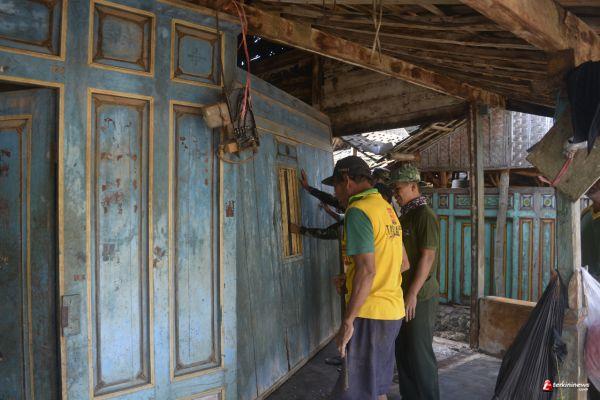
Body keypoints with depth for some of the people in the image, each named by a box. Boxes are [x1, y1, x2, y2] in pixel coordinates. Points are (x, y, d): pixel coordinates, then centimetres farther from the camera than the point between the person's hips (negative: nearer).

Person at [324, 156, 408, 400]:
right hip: (393, 311, 9)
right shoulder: (387, 208, 12)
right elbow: (403, 265, 18)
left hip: (370, 314, -9)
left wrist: (347, 321, -18)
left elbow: (367, 271, -23)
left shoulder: (358, 211, -15)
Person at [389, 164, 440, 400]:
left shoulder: (425, 215, -14)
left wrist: (412, 294, -20)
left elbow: (427, 257, -19)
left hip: (419, 297, -9)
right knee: (402, 350, 17)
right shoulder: (405, 215, 12)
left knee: (419, 353, 3)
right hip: (403, 294, 9)